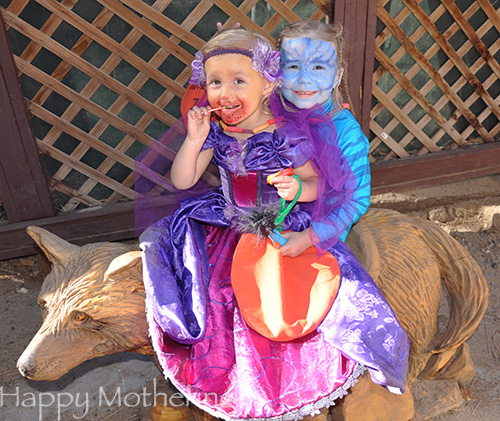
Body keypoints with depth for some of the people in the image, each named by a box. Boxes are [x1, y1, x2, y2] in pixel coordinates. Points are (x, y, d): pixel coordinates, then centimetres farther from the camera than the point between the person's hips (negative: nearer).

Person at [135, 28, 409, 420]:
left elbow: (317, 181, -9)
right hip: (227, 222, 4)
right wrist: (194, 140, -22)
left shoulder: (286, 134, -18)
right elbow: (181, 182, -7)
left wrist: (298, 189, -32)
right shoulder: (213, 130, -8)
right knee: (161, 240, -4)